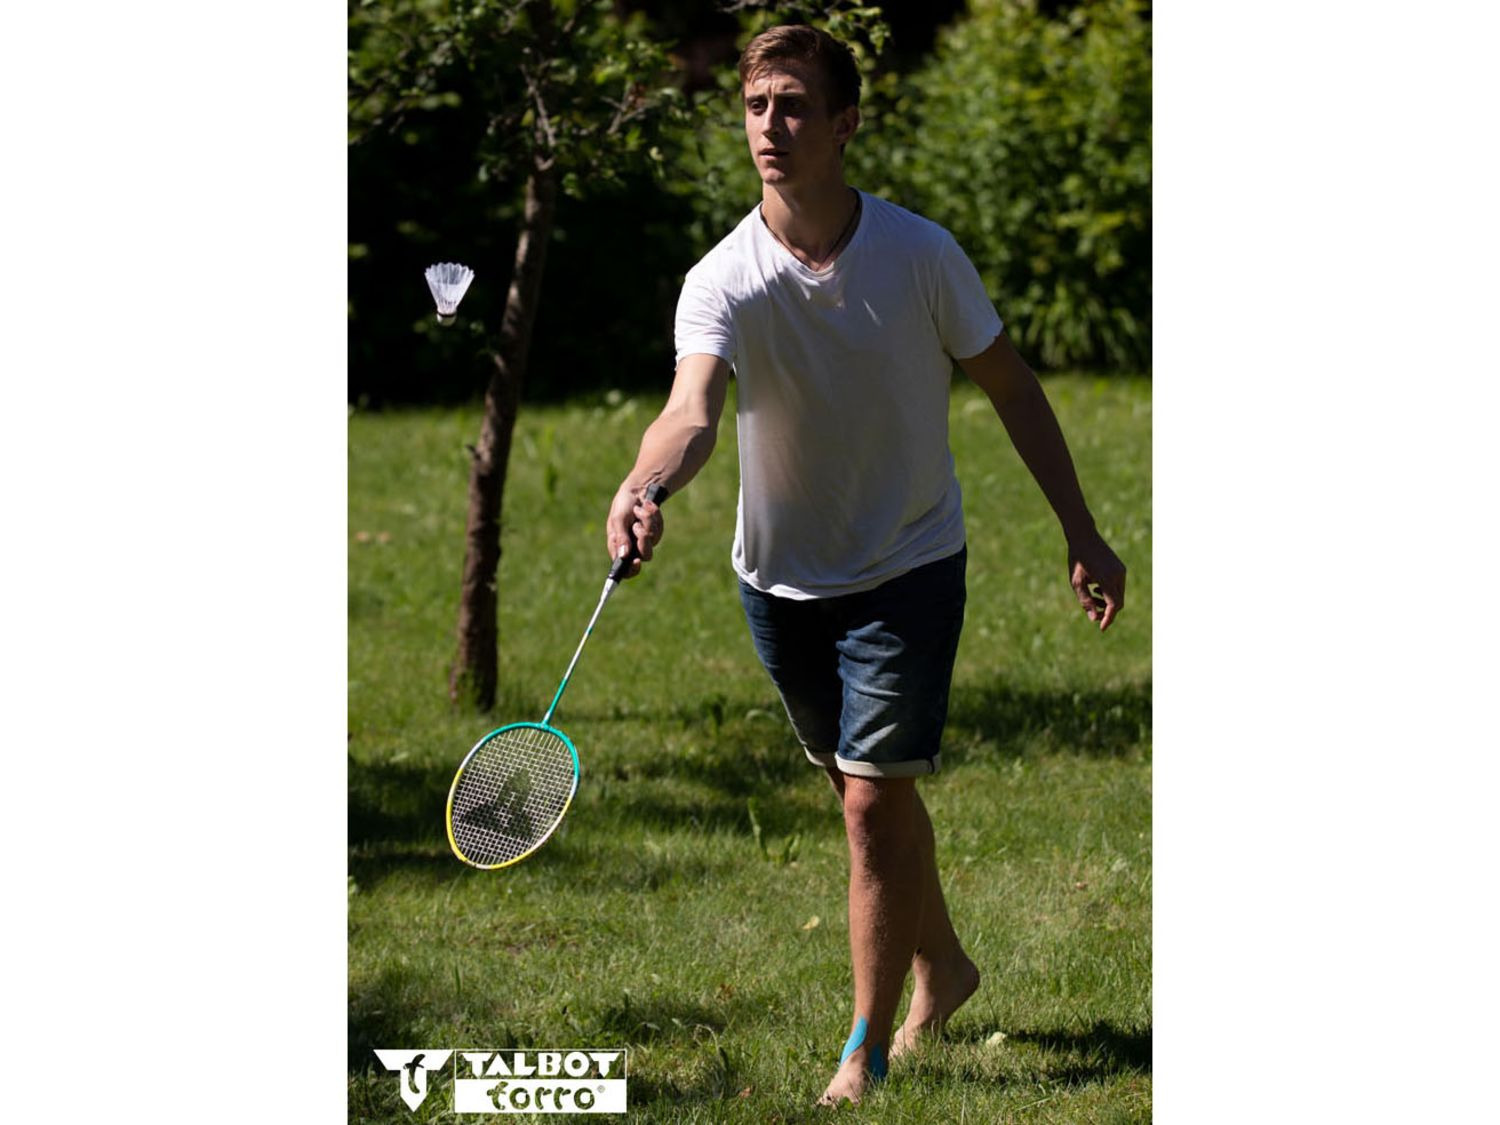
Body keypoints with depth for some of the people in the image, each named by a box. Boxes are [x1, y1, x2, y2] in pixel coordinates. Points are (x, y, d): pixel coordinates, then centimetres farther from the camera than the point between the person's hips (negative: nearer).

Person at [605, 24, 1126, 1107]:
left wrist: (1081, 531, -1)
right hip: (783, 576, 2)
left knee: (872, 798, -10)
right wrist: (645, 487, -57)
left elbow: (1011, 385, -2)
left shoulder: (922, 254, -15)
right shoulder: (723, 282, -16)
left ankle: (869, 1049, 1)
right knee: (870, 786, 17)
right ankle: (941, 967, 42)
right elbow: (694, 410, -34)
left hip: (909, 567, -2)